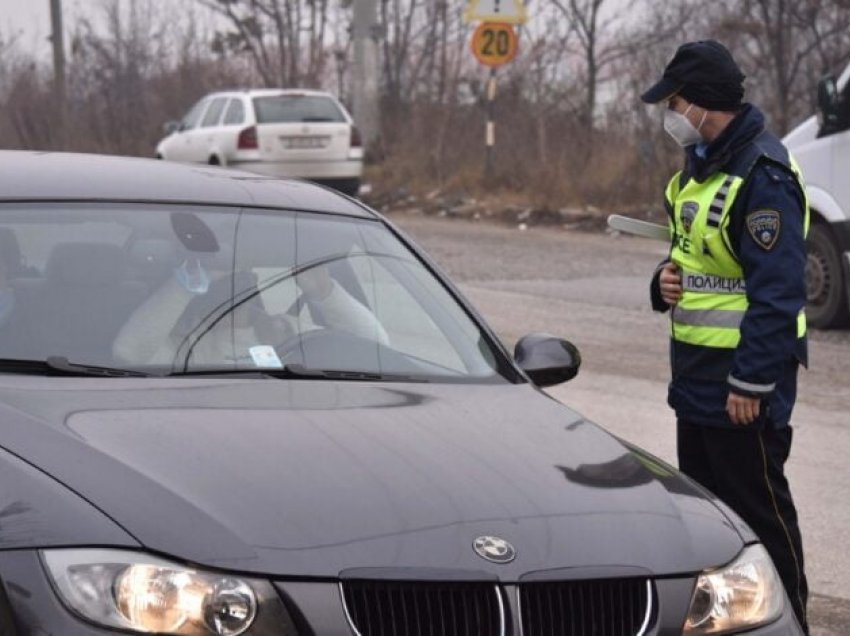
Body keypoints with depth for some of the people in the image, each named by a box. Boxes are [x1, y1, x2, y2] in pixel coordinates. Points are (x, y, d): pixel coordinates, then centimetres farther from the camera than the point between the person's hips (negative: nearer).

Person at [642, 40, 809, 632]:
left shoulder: (762, 176, -19)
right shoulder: (700, 167, 12)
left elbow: (778, 293, -22)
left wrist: (752, 382, -23)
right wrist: (667, 281, 0)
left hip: (744, 382, -10)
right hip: (696, 372, 10)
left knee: (760, 509, -3)